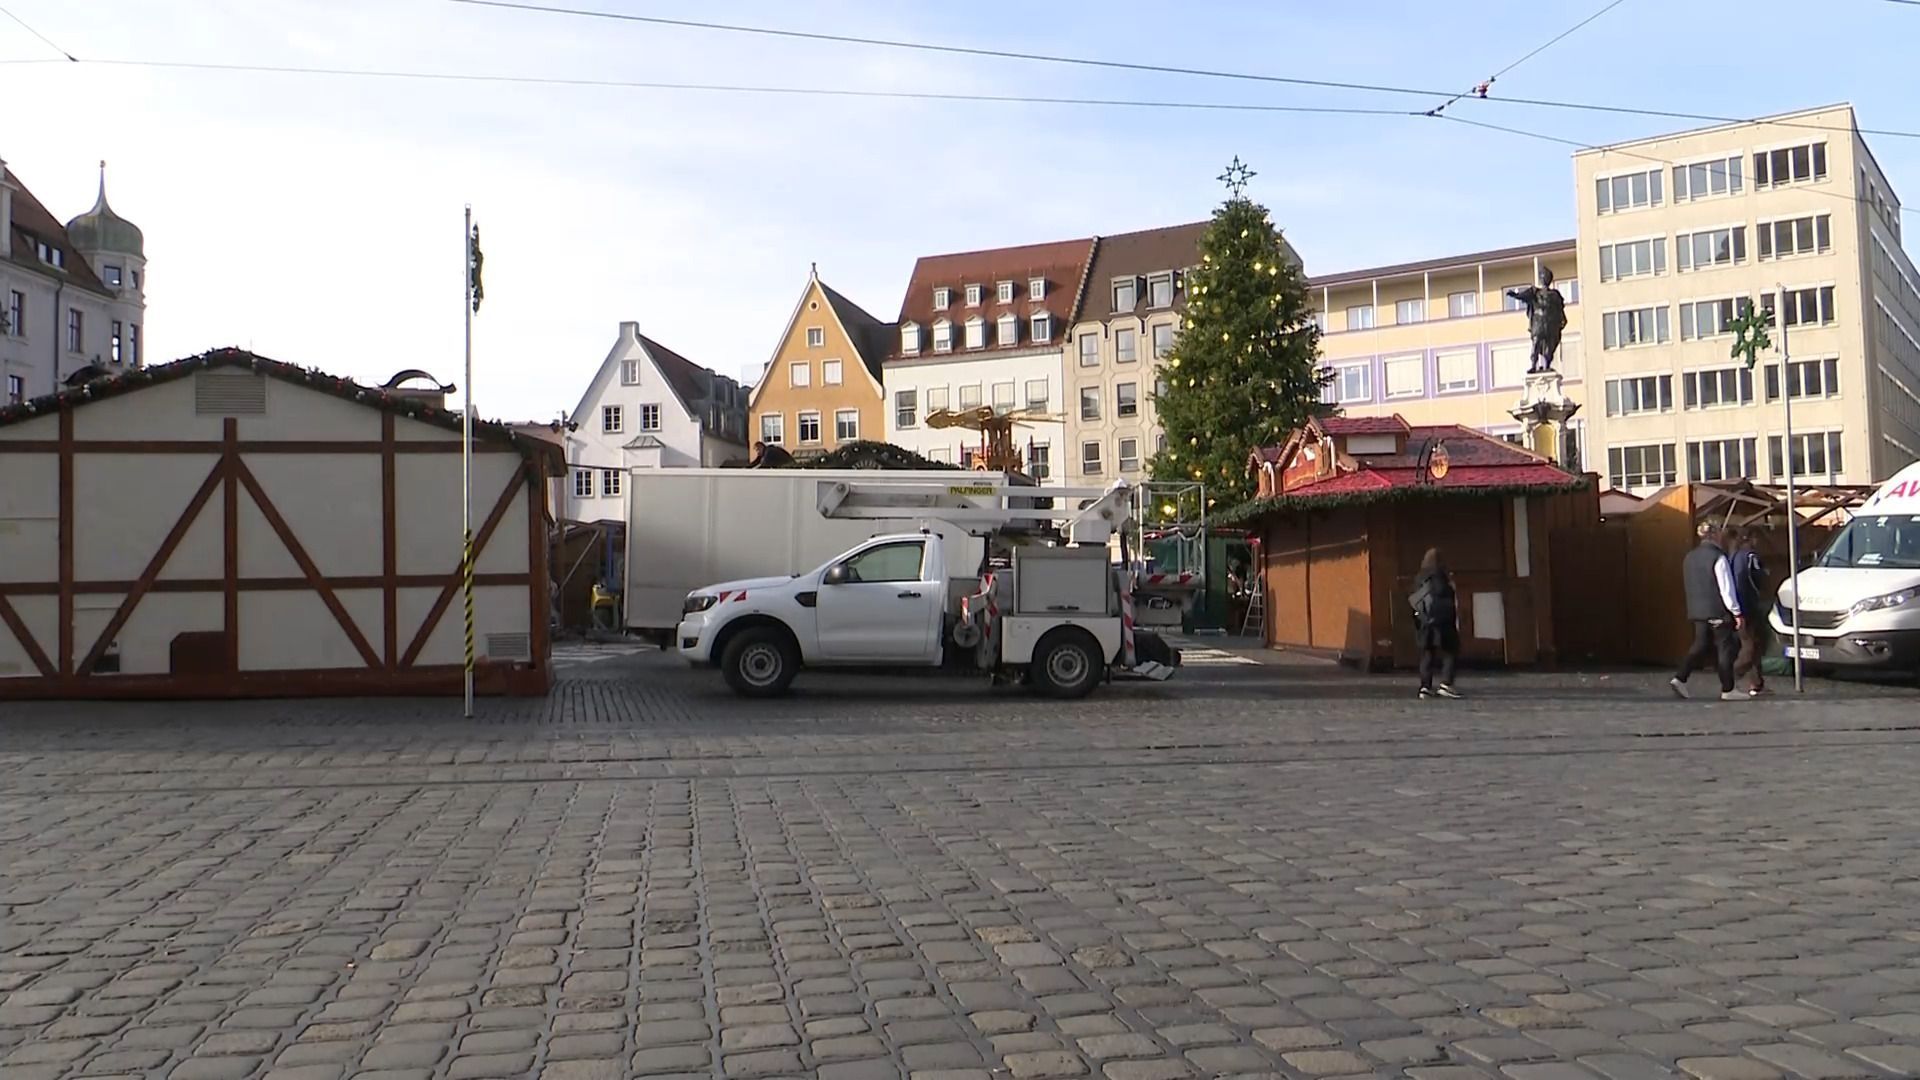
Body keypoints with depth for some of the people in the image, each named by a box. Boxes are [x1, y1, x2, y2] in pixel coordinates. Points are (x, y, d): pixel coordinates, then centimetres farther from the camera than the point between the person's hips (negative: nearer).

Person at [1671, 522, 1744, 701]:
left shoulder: (1690, 557, 10)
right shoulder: (1718, 557, -13)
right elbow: (1726, 589, -15)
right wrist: (1737, 612, -10)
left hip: (1697, 611, 7)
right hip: (1717, 611, -7)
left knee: (1700, 645, 11)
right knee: (1725, 648, 3)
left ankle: (1679, 678, -3)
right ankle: (1727, 690, 8)